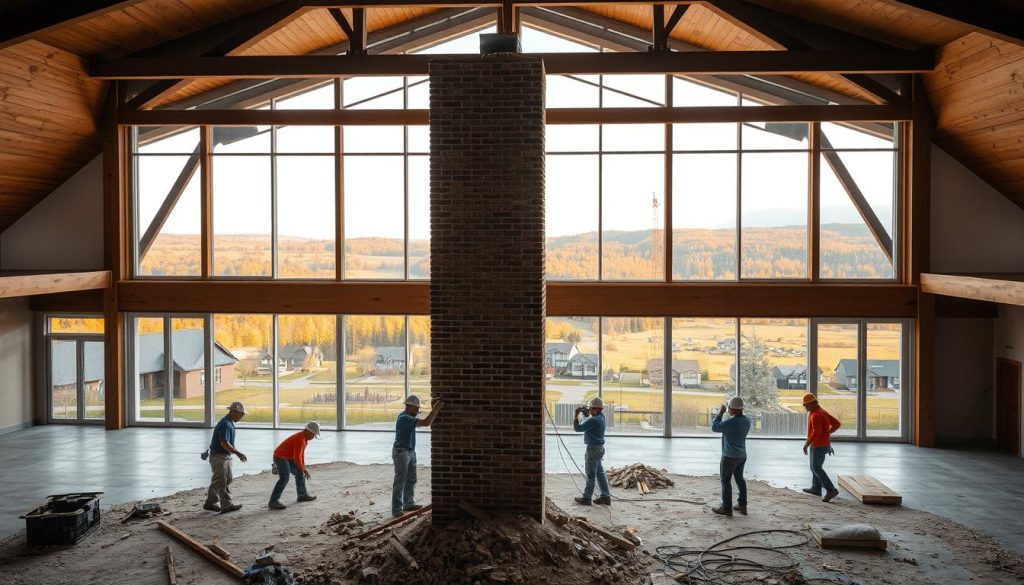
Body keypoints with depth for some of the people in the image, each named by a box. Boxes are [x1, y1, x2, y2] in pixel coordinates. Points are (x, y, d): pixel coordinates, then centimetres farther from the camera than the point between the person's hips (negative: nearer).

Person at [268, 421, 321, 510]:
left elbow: (301, 453, 17)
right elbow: (297, 457, -27)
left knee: (299, 473, 18)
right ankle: (273, 502, -28)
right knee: (284, 478, -24)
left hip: (287, 457, 11)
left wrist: (304, 468, 17)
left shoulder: (304, 437, 8)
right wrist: (303, 469, -15)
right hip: (280, 457, -11)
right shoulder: (300, 439, -25)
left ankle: (302, 495, 31)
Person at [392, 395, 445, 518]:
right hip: (401, 452, -10)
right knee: (400, 482, -7)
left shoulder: (407, 416, 9)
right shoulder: (405, 418, -22)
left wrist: (436, 406, 3)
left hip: (410, 452, 10)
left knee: (411, 480, 16)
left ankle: (409, 504, 26)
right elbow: (426, 423, -29)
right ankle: (396, 510, -4)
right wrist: (437, 408, -23)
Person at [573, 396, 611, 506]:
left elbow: (577, 428, -22)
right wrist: (584, 411, 12)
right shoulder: (601, 417, 6)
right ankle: (606, 496, 17)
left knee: (591, 474, -1)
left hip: (593, 449, -9)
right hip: (599, 448, 9)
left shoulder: (593, 421, -23)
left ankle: (587, 498, 6)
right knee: (600, 473, 14)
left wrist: (576, 415, -12)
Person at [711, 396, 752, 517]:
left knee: (726, 481, 3)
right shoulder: (746, 420, -2)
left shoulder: (730, 422, -26)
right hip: (742, 455, 8)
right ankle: (742, 506, 27)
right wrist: (732, 416, 9)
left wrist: (720, 413, -6)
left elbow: (715, 427, -13)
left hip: (730, 456, -8)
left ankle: (726, 508, 8)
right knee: (739, 478, 20)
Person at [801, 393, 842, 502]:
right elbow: (837, 423, 14)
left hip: (819, 446, -10)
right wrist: (826, 433, 12)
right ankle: (816, 488, 31)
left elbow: (816, 433, -30)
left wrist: (806, 444, -22)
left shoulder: (816, 415, -23)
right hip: (822, 444, 10)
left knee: (816, 468, -6)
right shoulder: (822, 412, 9)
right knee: (815, 466, 21)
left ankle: (831, 490, -9)